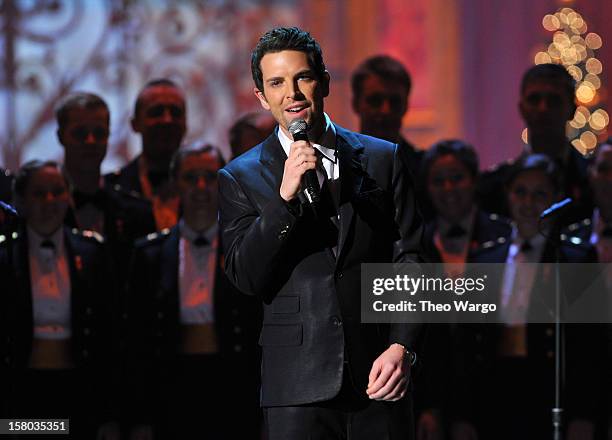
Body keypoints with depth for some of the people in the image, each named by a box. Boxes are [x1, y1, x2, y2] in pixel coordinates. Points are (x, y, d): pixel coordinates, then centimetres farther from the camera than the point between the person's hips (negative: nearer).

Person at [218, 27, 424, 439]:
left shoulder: (383, 159, 8)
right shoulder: (241, 178, 6)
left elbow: (410, 261, 6)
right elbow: (247, 278, -4)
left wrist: (402, 348, -7)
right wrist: (284, 197, -15)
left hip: (378, 377, 1)